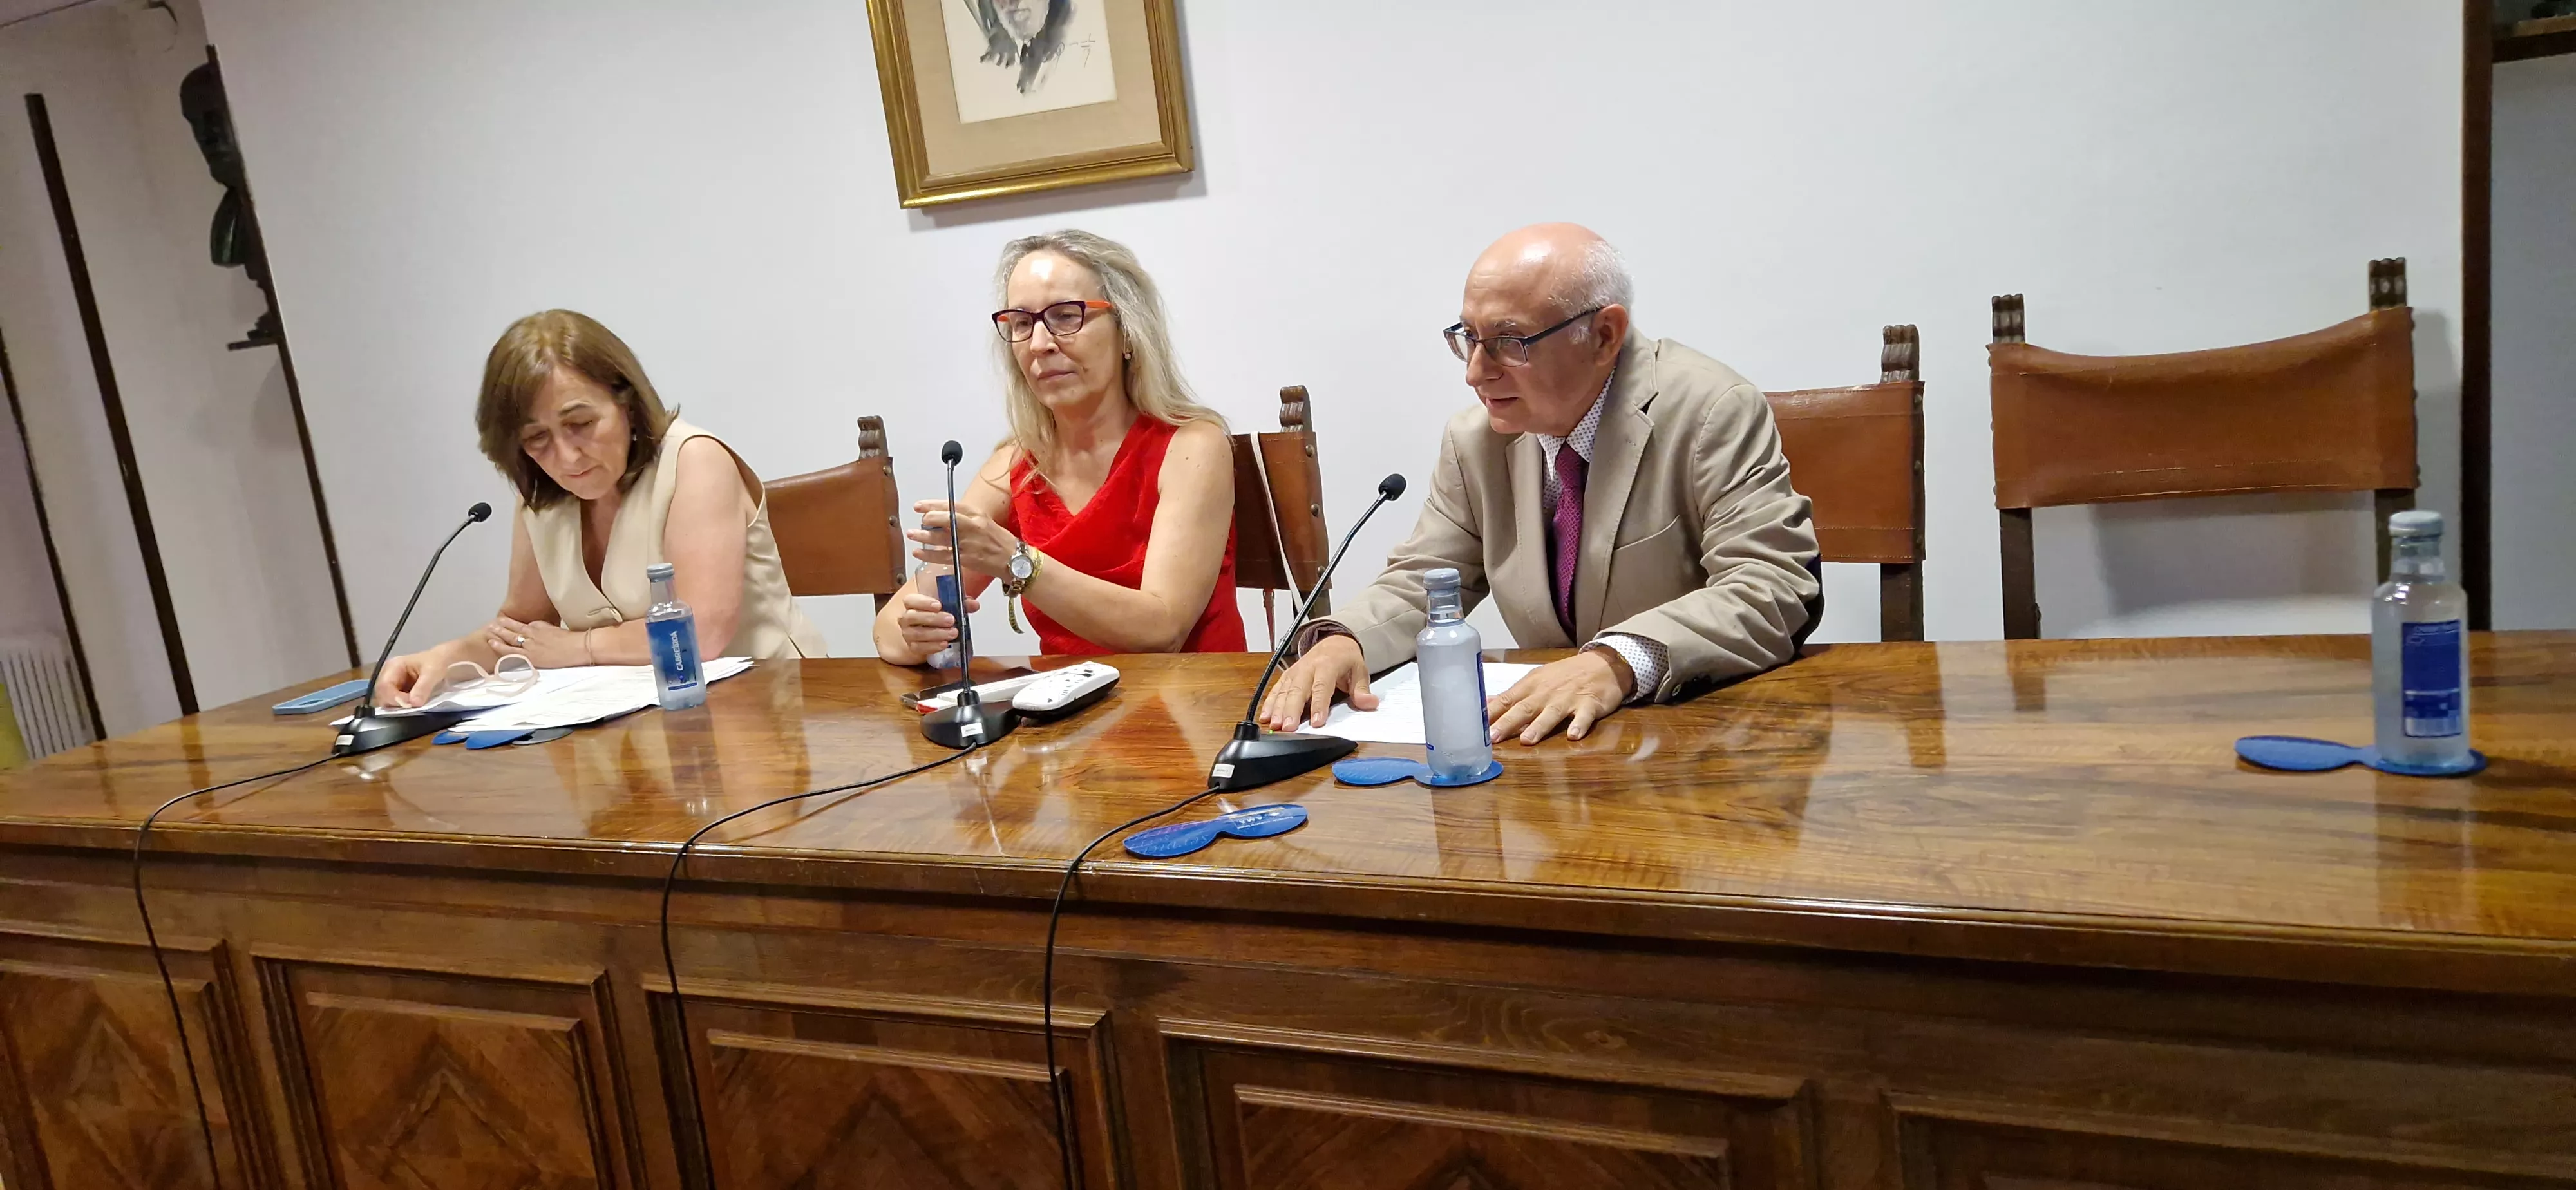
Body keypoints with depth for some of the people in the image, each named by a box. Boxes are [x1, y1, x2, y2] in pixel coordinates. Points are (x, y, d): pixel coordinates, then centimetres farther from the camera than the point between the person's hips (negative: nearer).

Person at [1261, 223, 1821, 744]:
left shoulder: (1715, 412, -11)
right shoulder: (1474, 442, 4)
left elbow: (1777, 588, -19)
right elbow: (1422, 582, 10)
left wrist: (1622, 660, -35)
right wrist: (1343, 640, -12)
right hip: (1552, 733, 3)